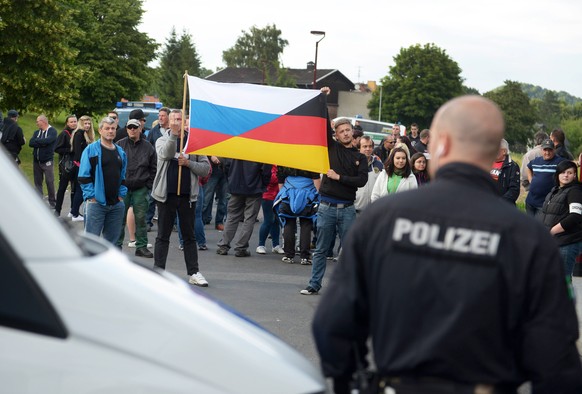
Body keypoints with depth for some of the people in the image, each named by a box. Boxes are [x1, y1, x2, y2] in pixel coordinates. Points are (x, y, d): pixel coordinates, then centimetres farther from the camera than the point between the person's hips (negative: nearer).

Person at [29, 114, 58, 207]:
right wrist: (42, 143, -15)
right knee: (37, 182, 6)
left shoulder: (52, 131, -4)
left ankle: (52, 201, 3)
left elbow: (47, 141, -22)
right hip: (36, 160, 6)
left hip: (47, 161, -6)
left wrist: (37, 141, -7)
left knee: (49, 181, -6)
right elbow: (31, 143, -1)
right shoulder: (37, 132, 13)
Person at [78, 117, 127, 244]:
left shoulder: (120, 152, 14)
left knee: (112, 239, 11)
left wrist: (121, 194, 9)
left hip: (116, 204, 6)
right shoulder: (91, 150, -4)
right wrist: (91, 196, -12)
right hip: (96, 203, -6)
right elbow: (83, 176, -7)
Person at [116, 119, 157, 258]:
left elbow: (154, 168, 11)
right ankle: (117, 245, 10)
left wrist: (149, 185, 3)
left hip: (141, 189, 1)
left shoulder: (148, 147, 6)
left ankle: (141, 246, 10)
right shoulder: (120, 145, 2)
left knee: (141, 218, 3)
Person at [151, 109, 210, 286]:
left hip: (187, 195, 1)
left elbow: (206, 168, 4)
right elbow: (166, 154, -20)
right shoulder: (162, 140, 4)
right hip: (166, 194, -1)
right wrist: (174, 134, -31)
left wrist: (188, 163, -11)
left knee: (189, 236, 8)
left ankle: (193, 273, 12)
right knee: (163, 236, 5)